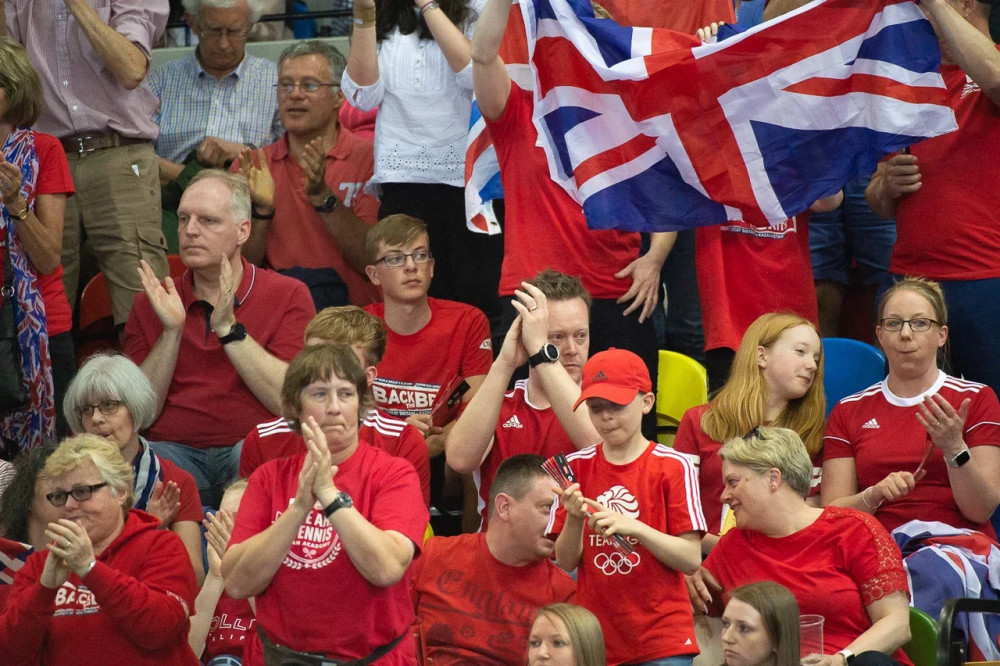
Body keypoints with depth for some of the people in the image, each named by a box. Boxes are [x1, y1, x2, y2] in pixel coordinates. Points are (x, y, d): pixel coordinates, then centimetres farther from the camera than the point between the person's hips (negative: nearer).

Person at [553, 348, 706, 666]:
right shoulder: (575, 467, 4)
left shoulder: (673, 467, -4)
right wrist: (574, 520, -14)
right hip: (594, 636, 2)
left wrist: (636, 528, -21)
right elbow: (565, 563, 4)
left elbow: (691, 559, -8)